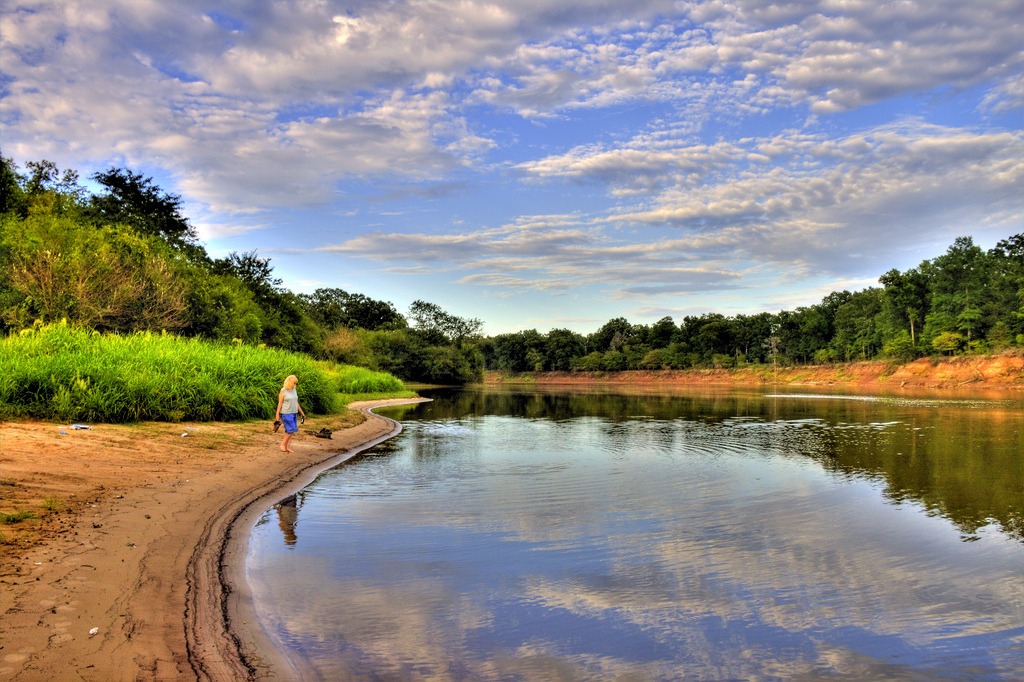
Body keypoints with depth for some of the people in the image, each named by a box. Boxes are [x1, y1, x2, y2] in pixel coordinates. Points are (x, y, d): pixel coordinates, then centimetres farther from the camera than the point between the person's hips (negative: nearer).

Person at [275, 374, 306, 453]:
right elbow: (280, 403, -7)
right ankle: (283, 443, 3)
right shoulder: (283, 391, -7)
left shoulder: (294, 390, 10)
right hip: (286, 413, -6)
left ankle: (286, 446, 11)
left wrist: (302, 413, 17)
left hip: (294, 413, 6)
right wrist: (277, 415, -10)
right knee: (291, 429, -12)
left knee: (290, 431, 5)